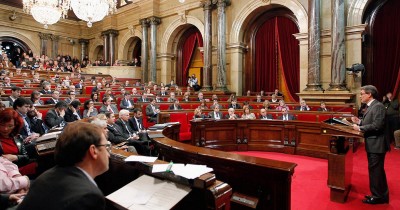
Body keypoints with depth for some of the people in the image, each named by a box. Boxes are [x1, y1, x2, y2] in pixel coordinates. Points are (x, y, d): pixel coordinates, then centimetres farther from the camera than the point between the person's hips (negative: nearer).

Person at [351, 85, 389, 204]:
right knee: (376, 170, 19)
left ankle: (378, 196, 13)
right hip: (372, 144, 10)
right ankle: (381, 195, 33)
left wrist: (359, 128, -17)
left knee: (376, 170, 0)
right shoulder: (371, 106, 13)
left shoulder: (378, 106, -17)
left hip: (376, 144, -10)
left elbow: (377, 125, -25)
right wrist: (359, 121, 1)